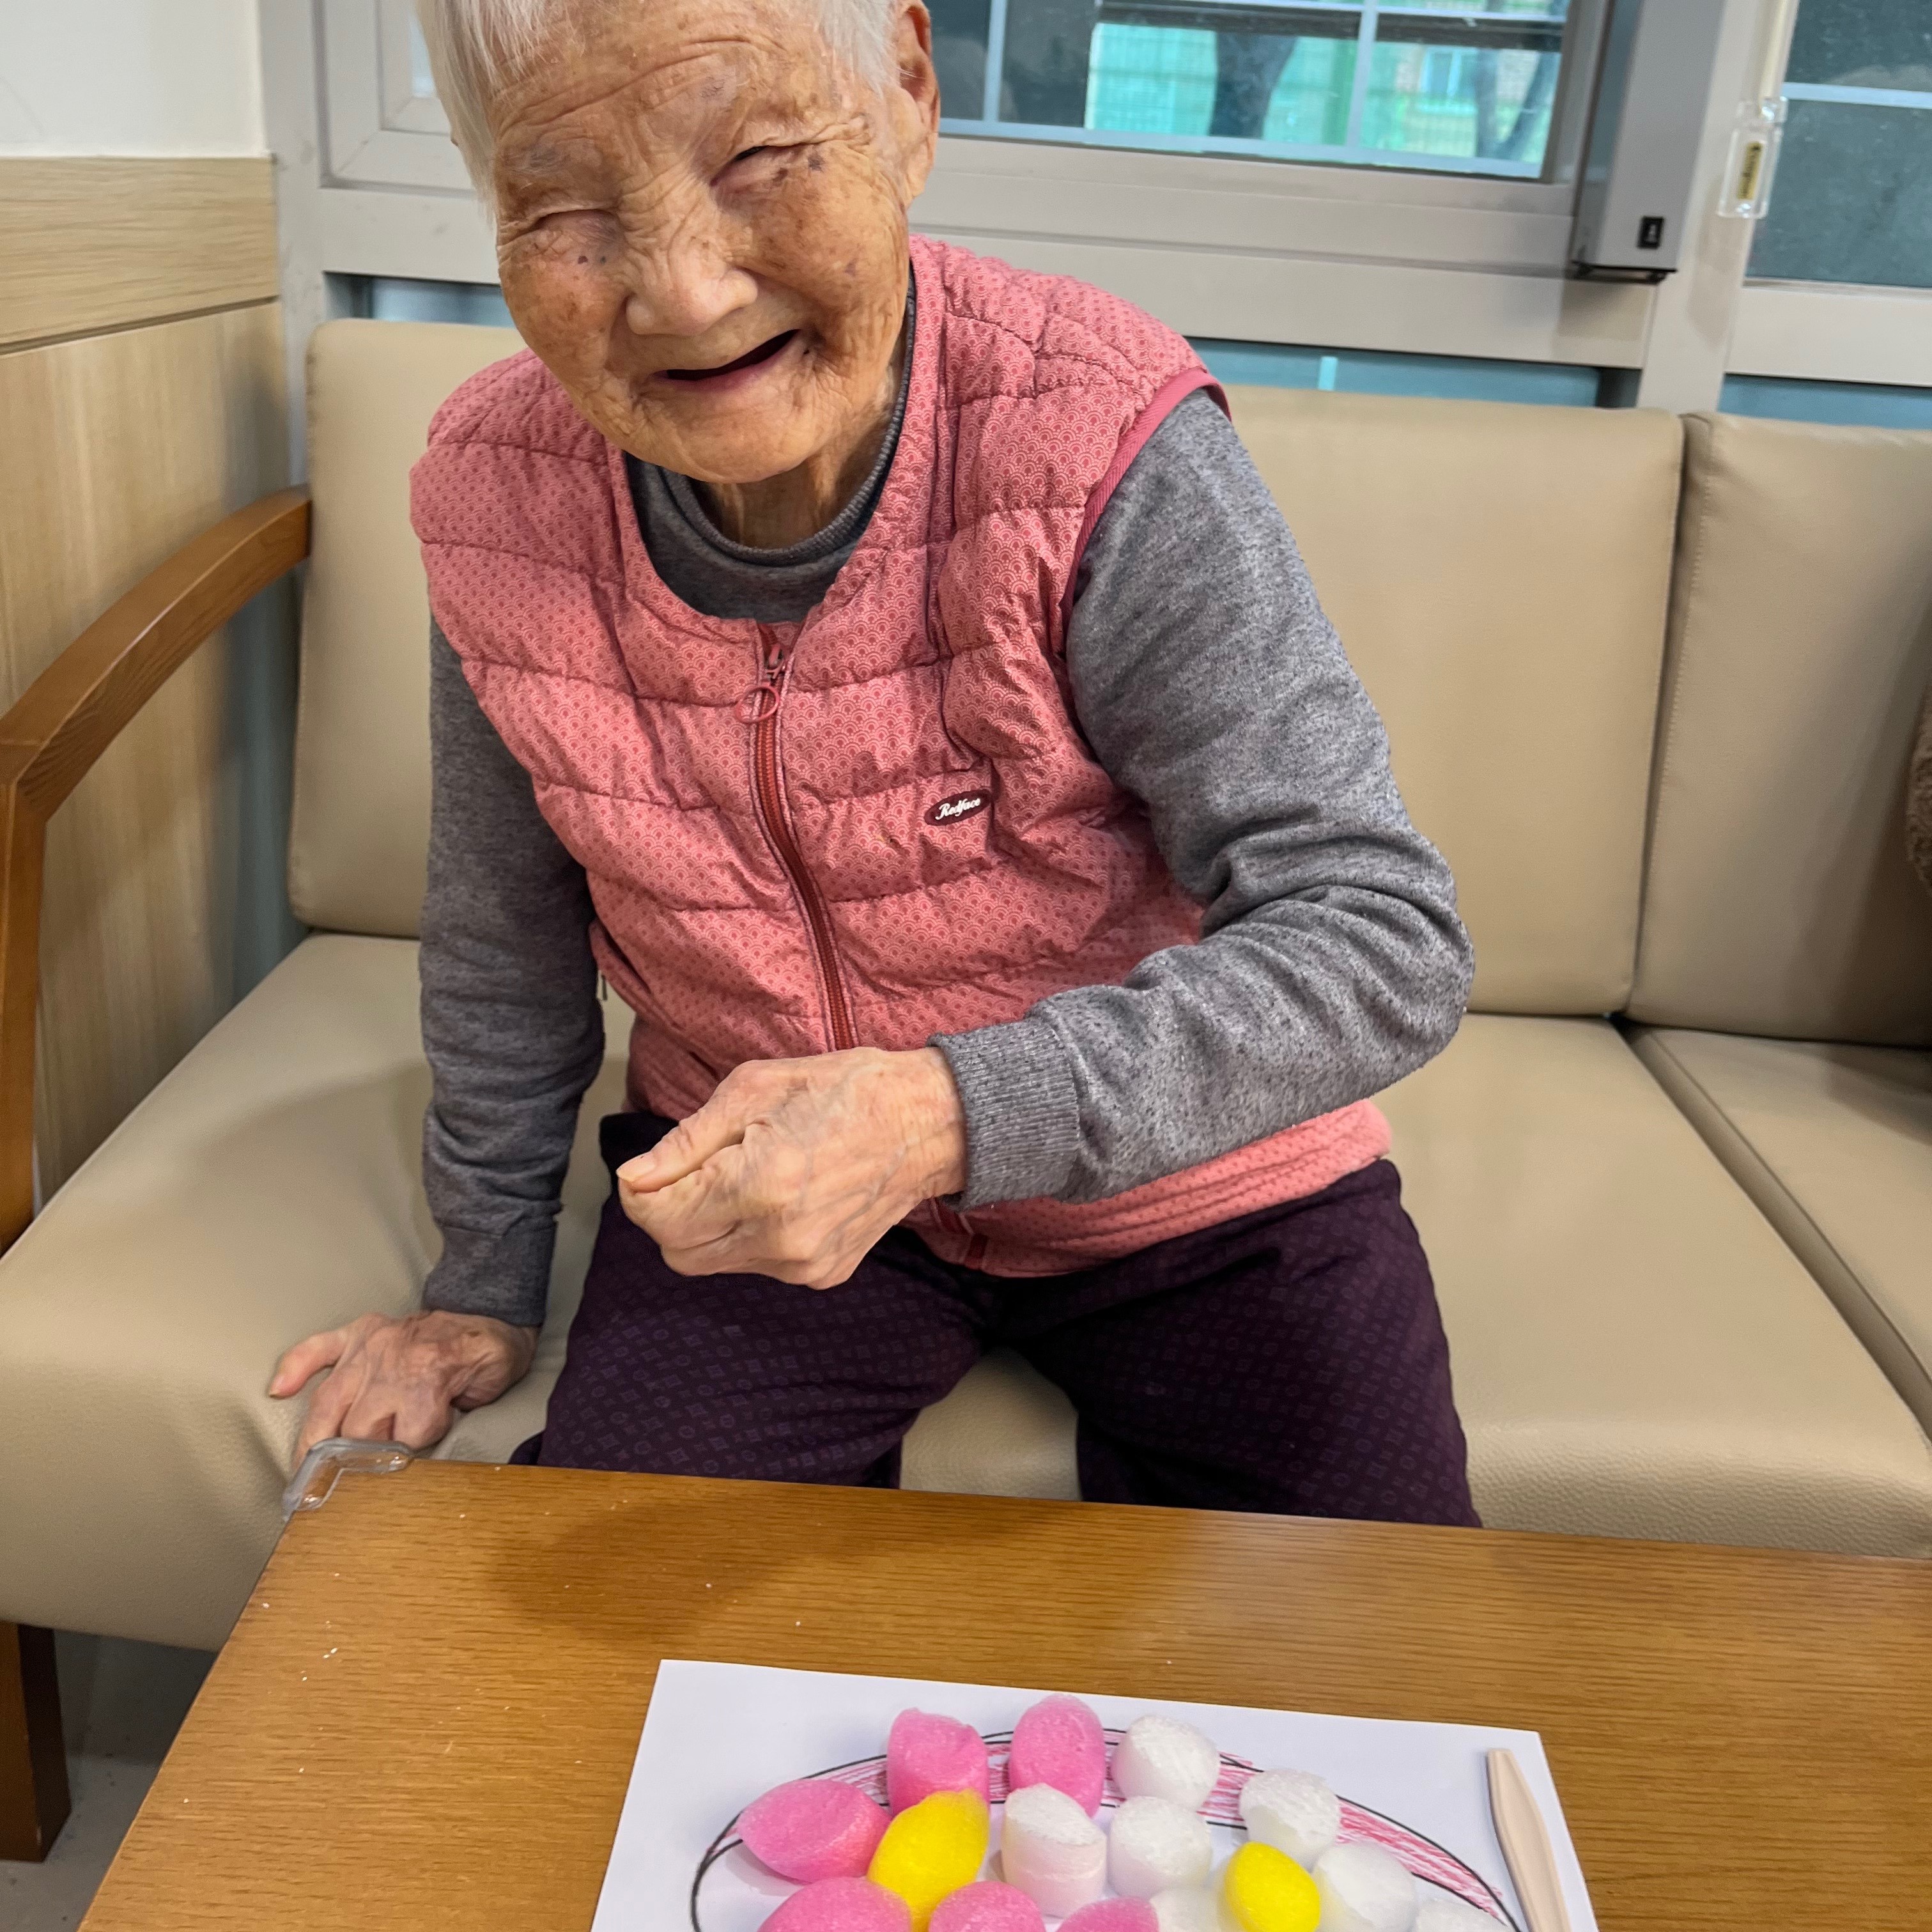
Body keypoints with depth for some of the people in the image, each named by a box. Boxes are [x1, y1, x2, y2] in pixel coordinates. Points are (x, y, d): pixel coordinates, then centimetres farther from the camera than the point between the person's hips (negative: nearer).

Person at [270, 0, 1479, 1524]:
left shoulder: (1103, 448, -25)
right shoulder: (496, 496, -14)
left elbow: (1388, 940, -27)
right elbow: (506, 945, 1)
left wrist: (946, 1114, -40)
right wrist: (485, 1291, 11)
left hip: (1185, 1189, -1)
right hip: (753, 1176, 3)